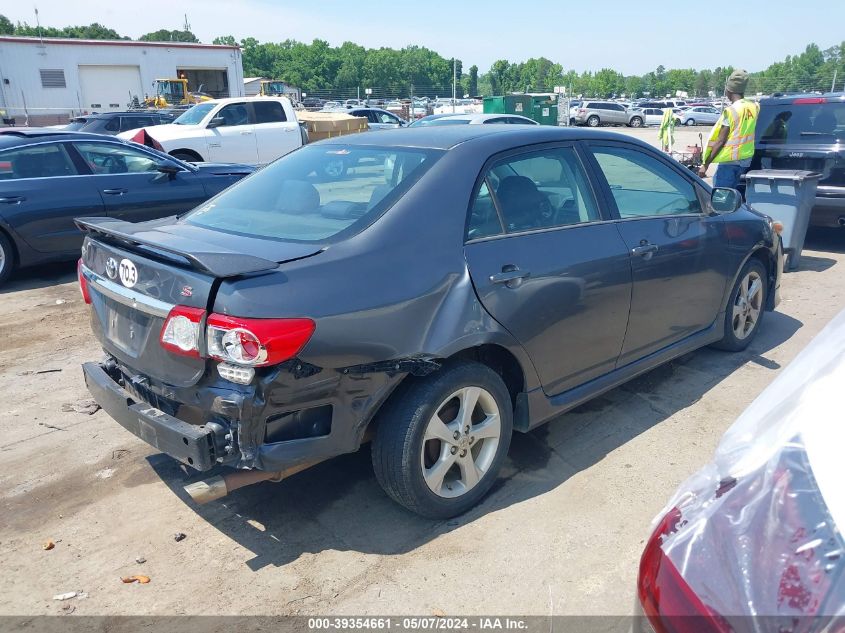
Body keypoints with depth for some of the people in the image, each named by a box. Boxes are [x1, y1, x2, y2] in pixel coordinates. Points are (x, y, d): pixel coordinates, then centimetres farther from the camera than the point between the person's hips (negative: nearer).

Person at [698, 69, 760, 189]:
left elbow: (720, 141, -17)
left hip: (729, 160, -7)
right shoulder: (754, 106, 3)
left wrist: (705, 164, -14)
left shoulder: (731, 110, -16)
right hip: (746, 159, 7)